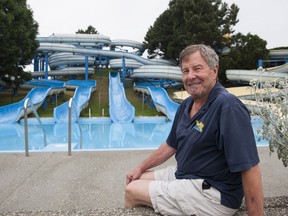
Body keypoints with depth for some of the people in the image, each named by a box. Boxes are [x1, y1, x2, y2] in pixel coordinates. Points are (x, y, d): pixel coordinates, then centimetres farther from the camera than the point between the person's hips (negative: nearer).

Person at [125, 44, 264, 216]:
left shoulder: (228, 106, -24)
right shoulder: (186, 105, 4)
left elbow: (250, 168, -27)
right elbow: (171, 145, 15)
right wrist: (141, 168, 16)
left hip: (212, 194, -8)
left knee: (132, 191, -5)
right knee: (134, 182, 13)